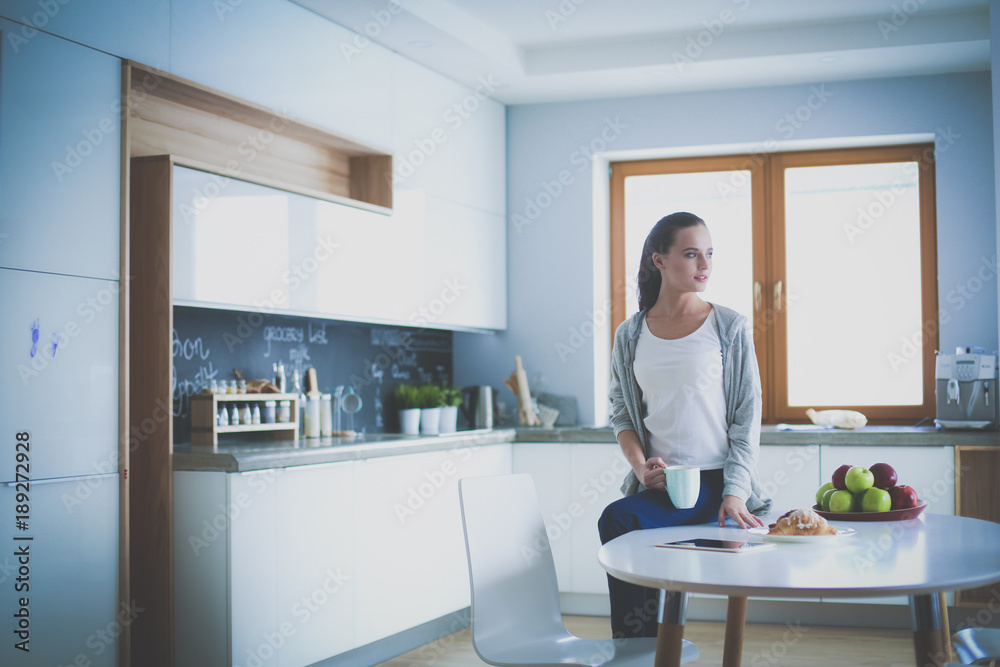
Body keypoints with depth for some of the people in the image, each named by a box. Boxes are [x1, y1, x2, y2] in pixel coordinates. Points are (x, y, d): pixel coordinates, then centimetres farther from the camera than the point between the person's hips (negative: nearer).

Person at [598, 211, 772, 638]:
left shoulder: (730, 328, 1)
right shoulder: (631, 335, 9)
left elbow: (747, 418, -1)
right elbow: (621, 413, 14)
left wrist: (735, 494, -13)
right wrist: (640, 465, -7)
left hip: (715, 480, -4)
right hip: (656, 481, 4)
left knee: (618, 520, -28)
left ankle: (634, 641, -12)